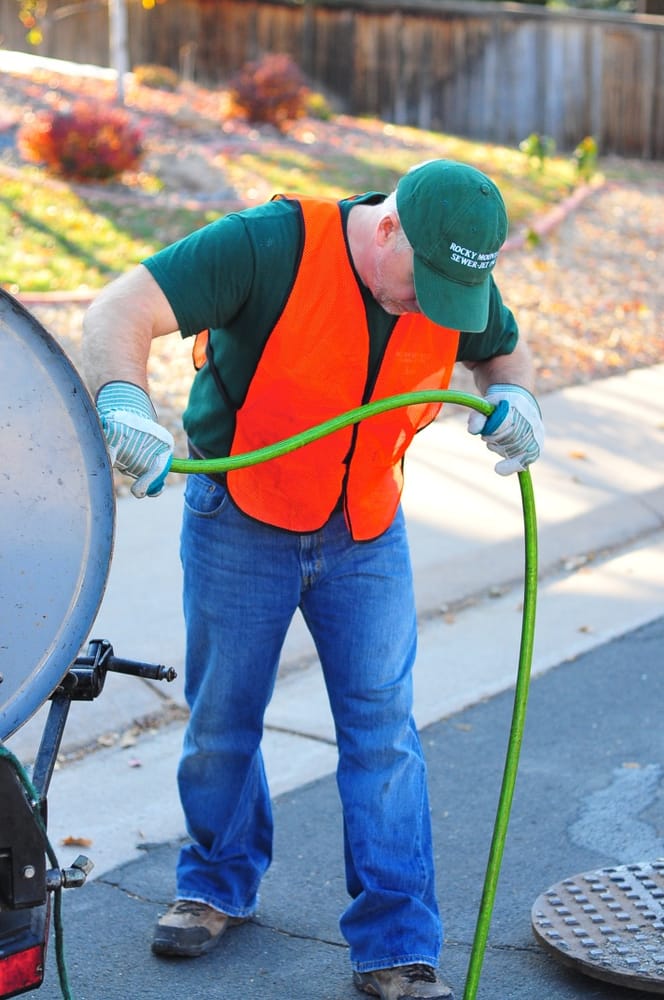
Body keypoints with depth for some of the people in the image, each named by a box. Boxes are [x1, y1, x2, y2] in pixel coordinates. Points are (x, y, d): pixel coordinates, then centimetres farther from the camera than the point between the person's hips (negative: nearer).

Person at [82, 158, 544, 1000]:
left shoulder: (458, 280, -10)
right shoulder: (269, 246, -26)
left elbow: (502, 350, 12)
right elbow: (116, 316, -32)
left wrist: (515, 401, -12)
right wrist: (124, 405, -52)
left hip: (367, 534, 3)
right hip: (239, 521, -2)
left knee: (382, 729, -1)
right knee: (221, 718, 12)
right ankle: (220, 883, 38)